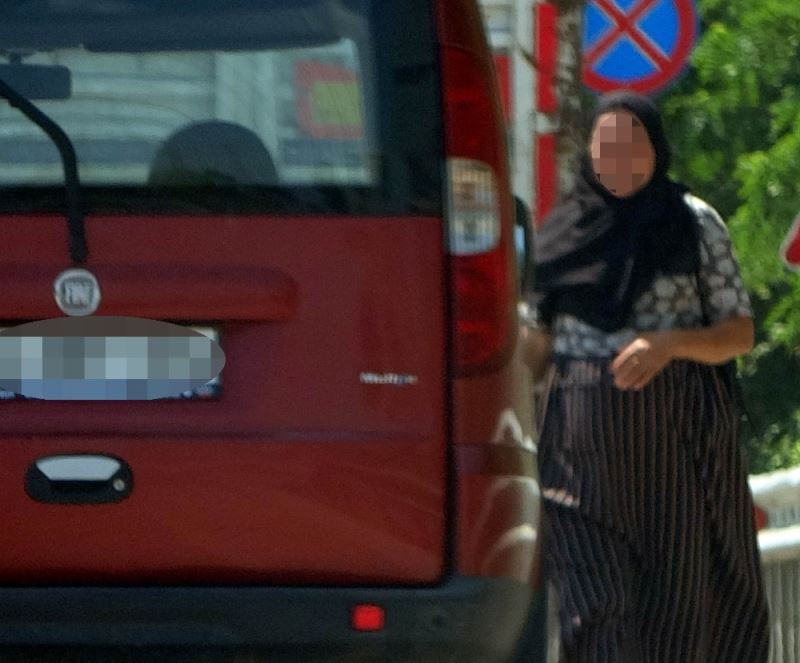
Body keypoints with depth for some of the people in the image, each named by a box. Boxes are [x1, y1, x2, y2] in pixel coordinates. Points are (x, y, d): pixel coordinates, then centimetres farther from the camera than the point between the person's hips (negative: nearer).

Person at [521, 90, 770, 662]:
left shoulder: (695, 224, 4)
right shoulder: (564, 231, 10)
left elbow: (740, 333, 1)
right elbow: (538, 343, 14)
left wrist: (669, 344, -16)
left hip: (680, 429, -1)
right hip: (584, 438, 1)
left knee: (679, 599, 0)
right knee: (595, 602, -9)